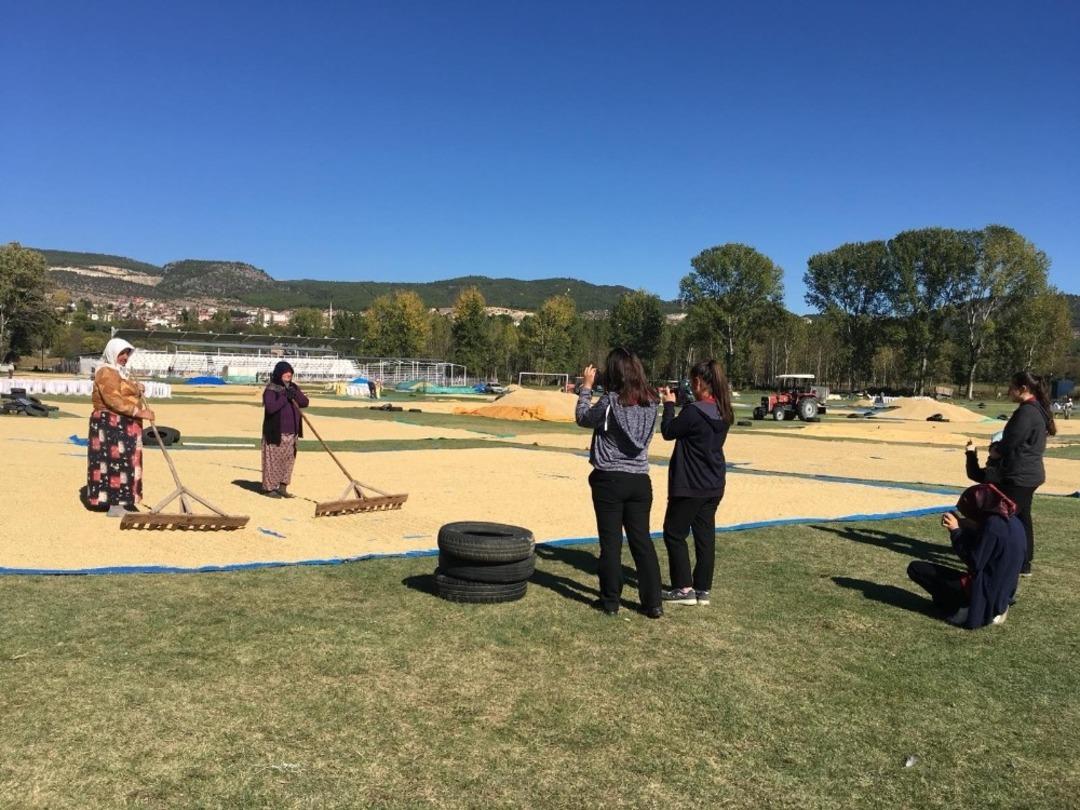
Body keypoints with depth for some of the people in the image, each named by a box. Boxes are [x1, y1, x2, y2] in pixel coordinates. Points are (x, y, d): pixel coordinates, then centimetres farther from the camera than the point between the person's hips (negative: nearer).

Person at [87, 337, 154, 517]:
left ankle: (124, 501, 16)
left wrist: (137, 389, 8)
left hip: (125, 425, 10)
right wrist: (139, 412, -27)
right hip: (110, 424, -10)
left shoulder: (121, 371, 17)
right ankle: (115, 505, -7)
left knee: (125, 462, 10)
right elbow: (113, 400, -24)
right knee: (115, 461, -9)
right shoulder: (106, 372, -13)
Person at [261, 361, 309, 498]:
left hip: (291, 431, 6)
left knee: (289, 459, 10)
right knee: (273, 459, -1)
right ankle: (269, 488, 8)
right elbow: (270, 408, -24)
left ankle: (282, 486, 19)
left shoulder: (293, 388, 10)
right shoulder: (271, 390, -10)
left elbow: (305, 403, 2)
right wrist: (285, 397, -24)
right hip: (275, 432, -6)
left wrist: (295, 395, -15)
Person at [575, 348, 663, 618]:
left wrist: (586, 386, 12)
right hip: (640, 479, 4)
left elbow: (583, 418, 2)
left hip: (609, 479, -4)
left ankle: (610, 601, 14)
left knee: (611, 542, 6)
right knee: (642, 540, 11)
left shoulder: (610, 400, -14)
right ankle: (653, 603, 14)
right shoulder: (649, 402, 1)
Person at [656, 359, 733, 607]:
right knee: (705, 536, 11)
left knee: (674, 534, 5)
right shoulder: (722, 413, 5)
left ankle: (684, 588, 6)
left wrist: (669, 404, 3)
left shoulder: (693, 411, -21)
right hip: (713, 485, 8)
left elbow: (668, 431, -9)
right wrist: (677, 404, 8)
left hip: (690, 486, -8)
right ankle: (703, 589, 17)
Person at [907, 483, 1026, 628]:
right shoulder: (1012, 520, 4)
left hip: (986, 592, -9)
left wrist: (956, 531, -13)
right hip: (1002, 593, 9)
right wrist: (963, 526, 3)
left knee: (915, 568, -7)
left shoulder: (993, 524, -23)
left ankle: (968, 609, -4)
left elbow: (975, 563, -21)